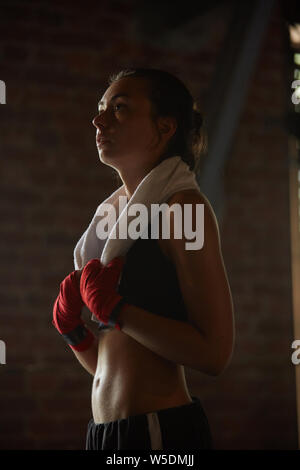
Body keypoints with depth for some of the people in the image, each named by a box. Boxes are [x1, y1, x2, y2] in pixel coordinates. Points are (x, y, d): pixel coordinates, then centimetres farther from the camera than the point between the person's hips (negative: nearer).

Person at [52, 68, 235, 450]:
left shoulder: (184, 204, -9)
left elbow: (215, 354, -18)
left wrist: (113, 309, -17)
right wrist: (71, 326, 0)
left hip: (160, 432, -8)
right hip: (105, 432, 8)